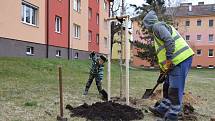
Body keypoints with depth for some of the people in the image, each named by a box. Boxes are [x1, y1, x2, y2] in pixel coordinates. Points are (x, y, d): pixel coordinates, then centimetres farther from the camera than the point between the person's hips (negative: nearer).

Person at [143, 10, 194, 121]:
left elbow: (169, 41, -23)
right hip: (176, 61, 11)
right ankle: (162, 110, 30)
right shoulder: (160, 28, 26)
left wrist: (168, 60, -20)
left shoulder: (157, 26, -6)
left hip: (181, 59, -11)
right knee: (167, 87, 18)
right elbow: (162, 51, 27)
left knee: (175, 91, -4)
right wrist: (163, 68, 27)